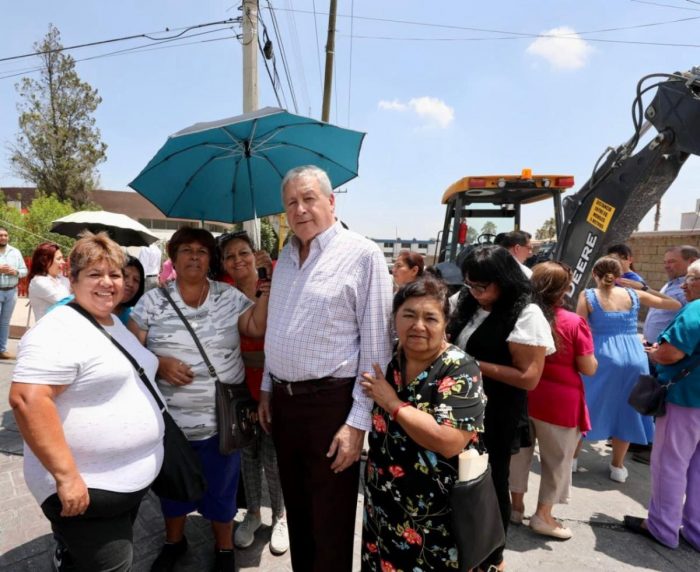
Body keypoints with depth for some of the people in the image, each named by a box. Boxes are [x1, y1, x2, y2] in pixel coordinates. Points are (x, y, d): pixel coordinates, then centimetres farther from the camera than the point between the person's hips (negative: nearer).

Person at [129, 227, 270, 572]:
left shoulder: (229, 297, -1)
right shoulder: (153, 301, -1)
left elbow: (258, 327, -12)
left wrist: (269, 287, -18)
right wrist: (159, 364, -18)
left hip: (220, 420, 0)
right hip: (170, 420, 1)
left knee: (221, 489, 15)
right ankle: (174, 541, 50)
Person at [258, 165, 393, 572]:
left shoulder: (363, 254, -12)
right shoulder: (286, 256, 10)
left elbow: (376, 345, -15)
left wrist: (358, 421, -17)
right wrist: (268, 388, 17)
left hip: (331, 402, -6)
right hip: (283, 399, 7)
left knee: (331, 523, 10)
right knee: (297, 513, 23)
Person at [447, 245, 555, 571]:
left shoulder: (526, 315, -17)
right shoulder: (466, 303, 3)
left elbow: (529, 377, -20)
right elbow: (452, 344, 17)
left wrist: (474, 364, -22)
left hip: (496, 417, -6)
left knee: (491, 485, 12)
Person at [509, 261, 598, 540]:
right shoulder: (574, 323, -16)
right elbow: (589, 369, -10)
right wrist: (591, 357, 9)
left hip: (521, 395, 4)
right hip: (559, 401, -3)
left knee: (519, 450, 19)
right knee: (557, 458, 15)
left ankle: (516, 504, 32)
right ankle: (543, 516, 25)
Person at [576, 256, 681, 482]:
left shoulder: (588, 296, -2)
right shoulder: (634, 295, 6)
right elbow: (676, 305, 17)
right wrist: (649, 289, 27)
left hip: (602, 356, -3)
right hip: (634, 357, 3)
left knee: (587, 406, 13)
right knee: (625, 410, 16)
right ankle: (617, 465, 27)